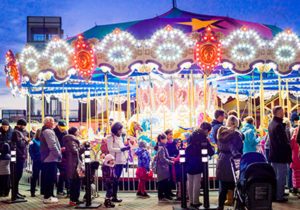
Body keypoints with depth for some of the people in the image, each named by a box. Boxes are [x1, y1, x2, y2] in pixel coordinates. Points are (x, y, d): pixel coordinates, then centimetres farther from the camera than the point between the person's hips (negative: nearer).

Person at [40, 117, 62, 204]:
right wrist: (59, 155, -13)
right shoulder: (48, 132, -15)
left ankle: (48, 195, 20)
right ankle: (48, 197, -5)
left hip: (46, 158, 11)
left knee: (47, 178, 14)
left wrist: (59, 150, 16)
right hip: (51, 158, -11)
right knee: (51, 178, -7)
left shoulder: (44, 131, 19)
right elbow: (52, 146, -21)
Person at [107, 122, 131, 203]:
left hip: (121, 161, 8)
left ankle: (114, 196, 13)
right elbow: (110, 149, -15)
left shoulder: (120, 137, 19)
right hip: (115, 162, -7)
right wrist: (121, 149, -20)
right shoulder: (110, 137, -6)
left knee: (117, 179, 9)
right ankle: (113, 196, -2)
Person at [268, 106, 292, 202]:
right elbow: (284, 142, -20)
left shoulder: (271, 124, 11)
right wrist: (289, 154, -13)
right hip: (281, 155, -9)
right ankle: (279, 196, 1)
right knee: (281, 176, -2)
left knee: (275, 175, 15)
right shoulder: (279, 125, -19)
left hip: (273, 154, 9)